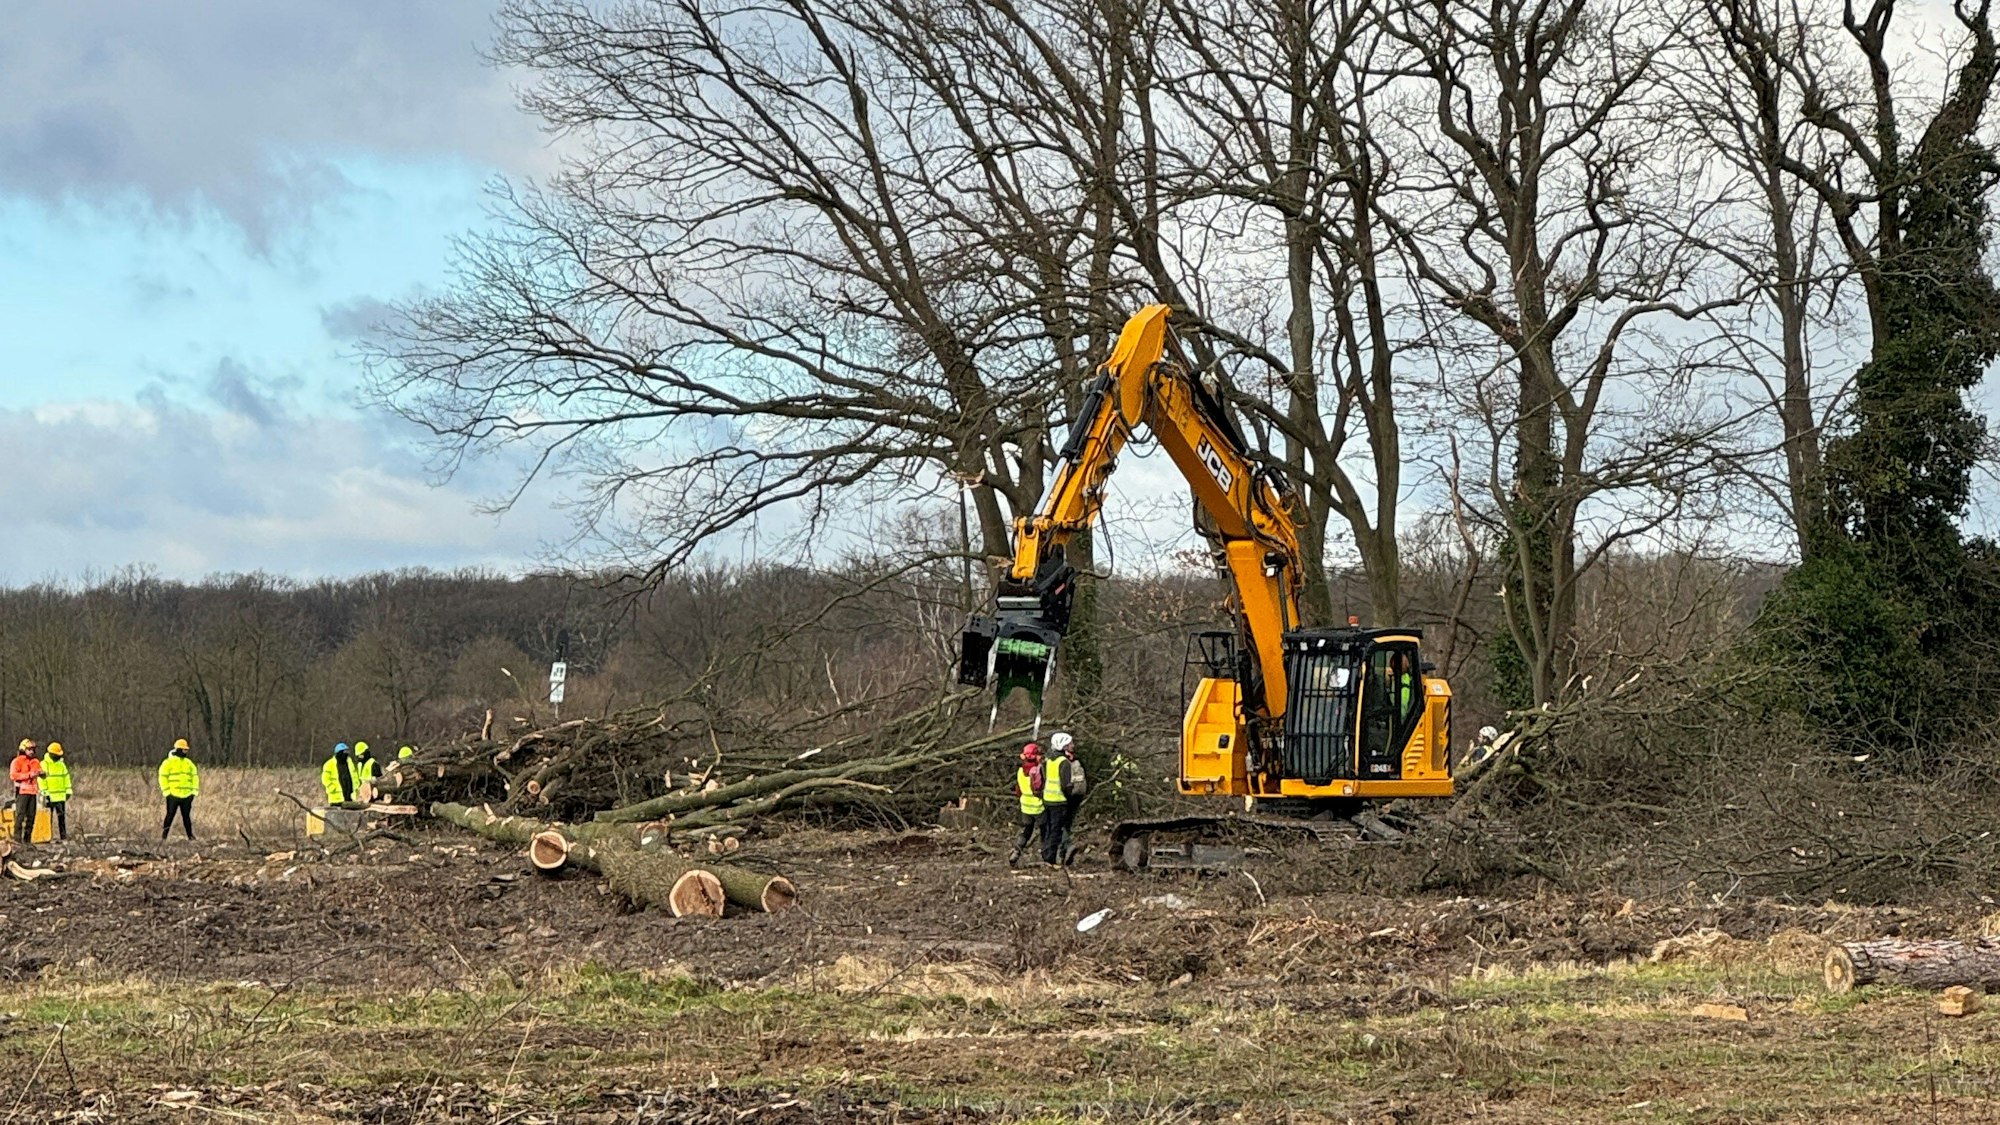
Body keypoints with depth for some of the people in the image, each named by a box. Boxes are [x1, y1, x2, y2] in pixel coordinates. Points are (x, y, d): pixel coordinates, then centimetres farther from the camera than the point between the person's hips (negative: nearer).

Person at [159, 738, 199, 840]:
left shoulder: (189, 763, 14)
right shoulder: (168, 762, -2)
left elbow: (195, 777, 17)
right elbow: (163, 777, -4)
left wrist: (194, 791, 8)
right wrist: (166, 791, -11)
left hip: (187, 795, 4)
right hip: (173, 795, -4)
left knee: (186, 816, 8)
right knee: (170, 816, -2)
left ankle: (190, 835, 11)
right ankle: (164, 836, 4)